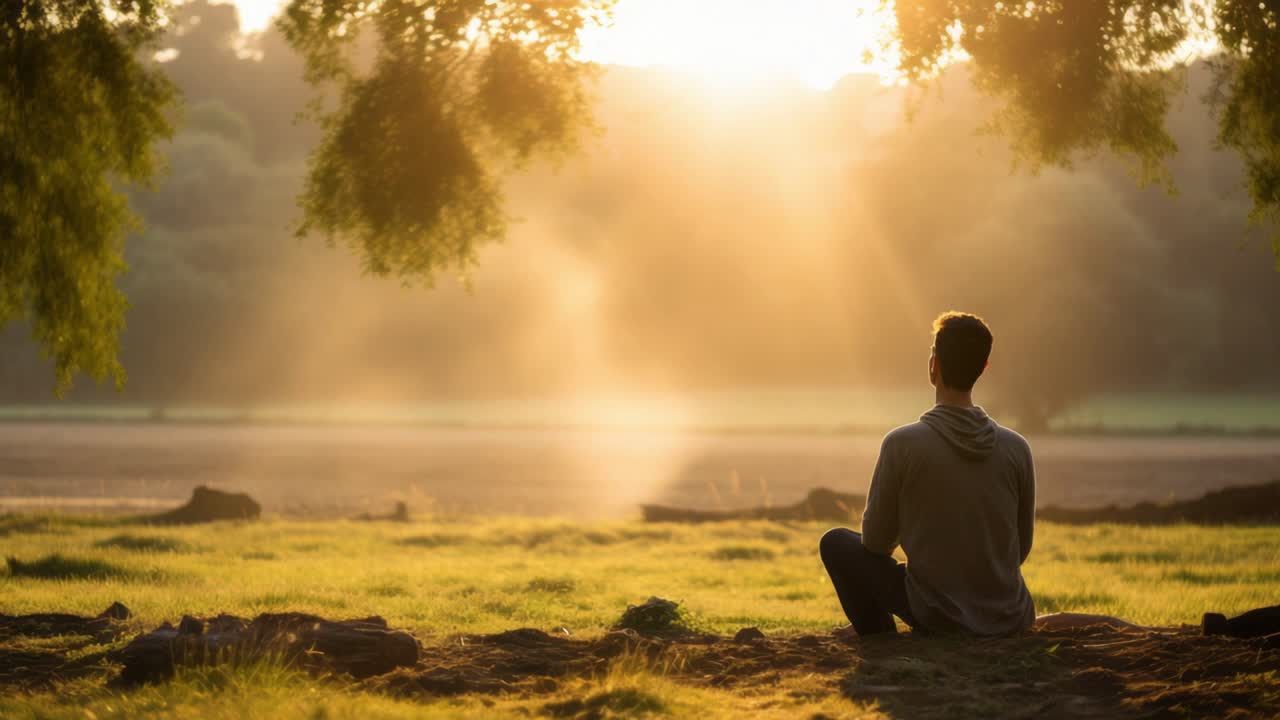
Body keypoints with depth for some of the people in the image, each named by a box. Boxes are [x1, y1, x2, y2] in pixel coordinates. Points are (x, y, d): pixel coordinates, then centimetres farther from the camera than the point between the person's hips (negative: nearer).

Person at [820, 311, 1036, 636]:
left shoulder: (902, 444, -13)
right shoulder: (1016, 448, -4)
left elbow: (875, 541, -3)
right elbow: (1021, 548, 7)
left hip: (937, 616, -4)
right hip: (1009, 619, 4)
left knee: (836, 542, 15)